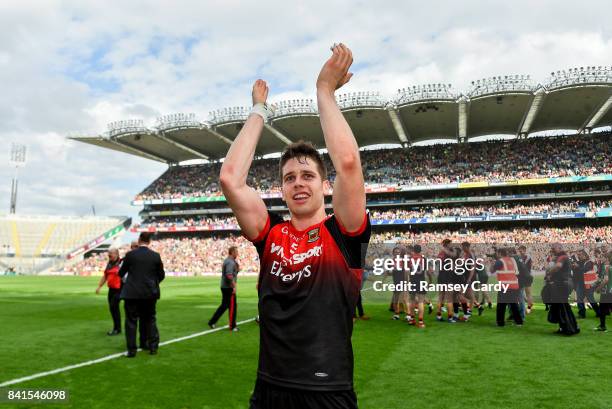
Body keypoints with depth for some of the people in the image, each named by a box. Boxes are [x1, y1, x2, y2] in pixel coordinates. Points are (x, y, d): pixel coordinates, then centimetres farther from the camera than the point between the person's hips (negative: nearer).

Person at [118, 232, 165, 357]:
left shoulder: (130, 254, -7)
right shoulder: (156, 256, -2)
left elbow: (121, 273, 4)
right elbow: (162, 275, 6)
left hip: (132, 293, -2)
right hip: (150, 293, 2)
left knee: (131, 321, 7)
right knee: (150, 320, 15)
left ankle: (132, 350, 8)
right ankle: (153, 347, 18)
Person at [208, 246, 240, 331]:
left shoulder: (226, 261, 14)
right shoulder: (230, 262, -17)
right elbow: (229, 275, -27)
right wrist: (234, 286, -24)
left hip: (224, 286, 10)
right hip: (229, 287, -10)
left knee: (224, 305, 17)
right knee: (232, 306, 1)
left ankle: (212, 322, 19)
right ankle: (232, 326, 9)